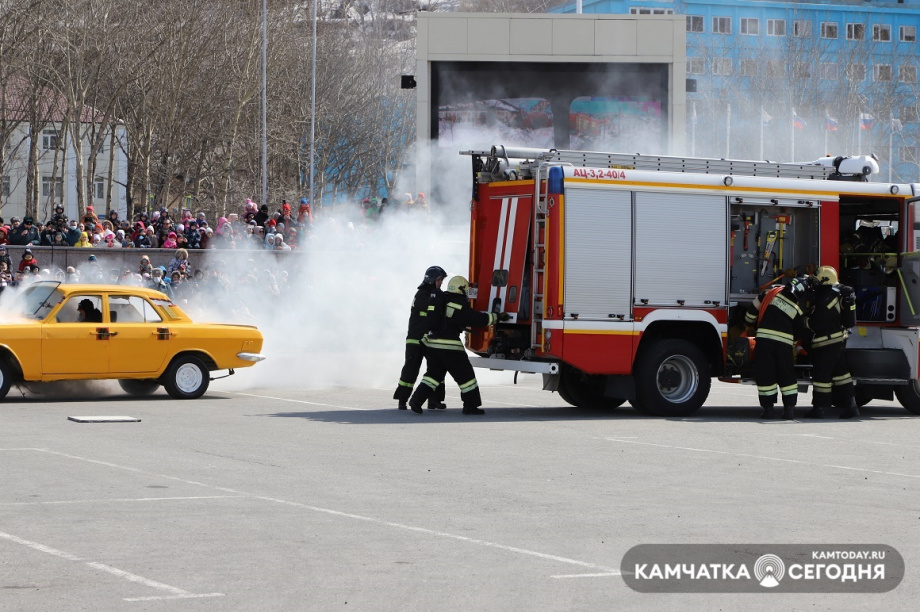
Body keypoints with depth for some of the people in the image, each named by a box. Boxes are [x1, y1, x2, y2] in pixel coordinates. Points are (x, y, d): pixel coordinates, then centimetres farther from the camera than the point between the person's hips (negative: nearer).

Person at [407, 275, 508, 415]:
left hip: (431, 343, 7)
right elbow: (479, 319, -11)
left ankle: (416, 400, 3)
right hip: (448, 346, -7)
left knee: (434, 373, 17)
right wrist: (498, 317, 0)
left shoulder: (441, 300, 11)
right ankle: (470, 406, 11)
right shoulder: (460, 305, -12)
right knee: (465, 375, 6)